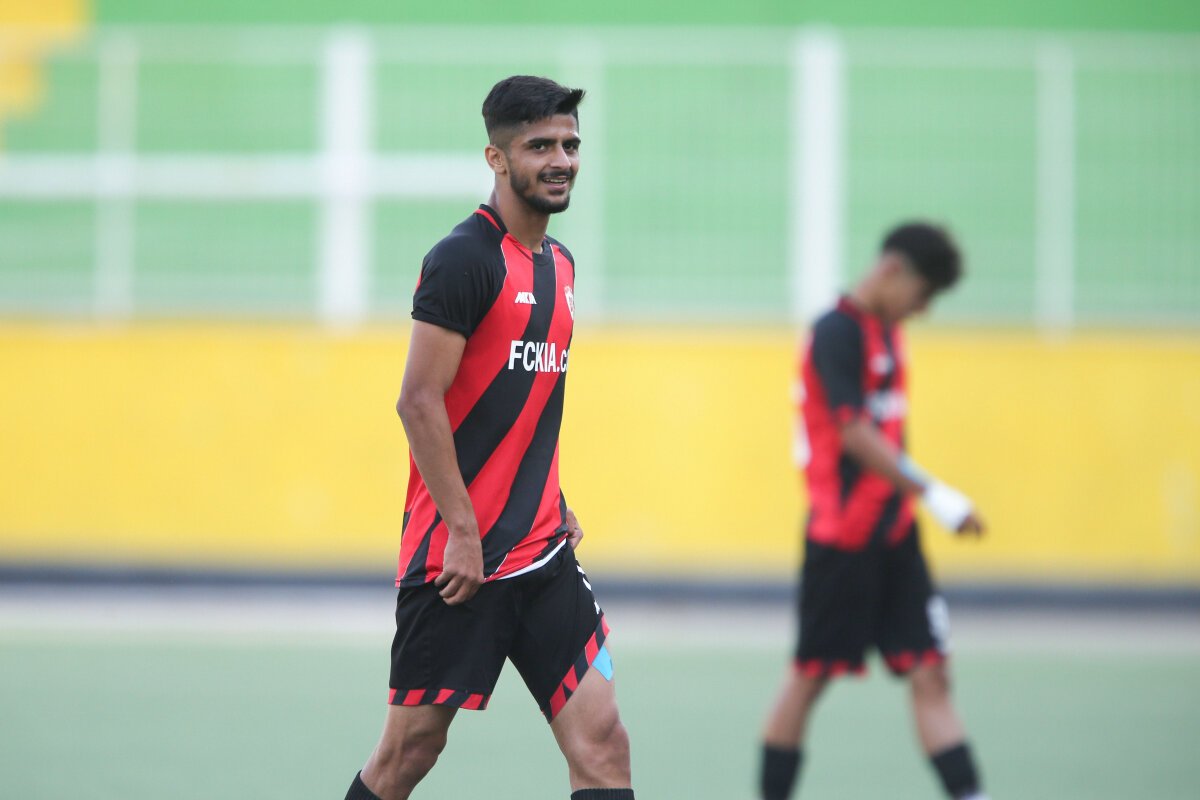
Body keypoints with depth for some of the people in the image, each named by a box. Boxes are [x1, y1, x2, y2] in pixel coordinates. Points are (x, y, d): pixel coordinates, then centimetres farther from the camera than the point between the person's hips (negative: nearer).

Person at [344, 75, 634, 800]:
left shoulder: (558, 263, 15)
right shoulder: (465, 258, -11)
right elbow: (419, 402, -16)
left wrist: (555, 504, 14)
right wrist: (464, 530, -18)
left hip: (543, 552, 7)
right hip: (458, 552, -7)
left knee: (601, 741, -4)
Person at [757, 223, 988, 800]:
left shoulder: (885, 330, 13)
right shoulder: (838, 332, -14)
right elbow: (855, 434, -23)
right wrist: (932, 494, -27)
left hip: (892, 531, 8)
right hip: (841, 536, -8)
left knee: (929, 674, 0)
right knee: (810, 676, 2)